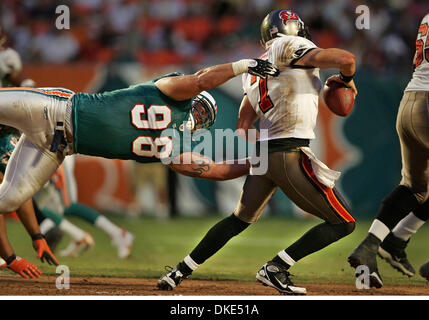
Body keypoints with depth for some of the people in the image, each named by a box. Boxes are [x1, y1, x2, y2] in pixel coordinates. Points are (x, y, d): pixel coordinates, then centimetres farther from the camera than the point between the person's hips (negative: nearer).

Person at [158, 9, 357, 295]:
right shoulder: (291, 47, -3)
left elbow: (243, 129, 18)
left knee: (240, 219, 27)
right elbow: (345, 58, -14)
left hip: (263, 152, 8)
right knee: (343, 223, -1)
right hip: (290, 155, -8)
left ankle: (181, 271, 26)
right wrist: (346, 79, 7)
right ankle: (275, 269, -5)